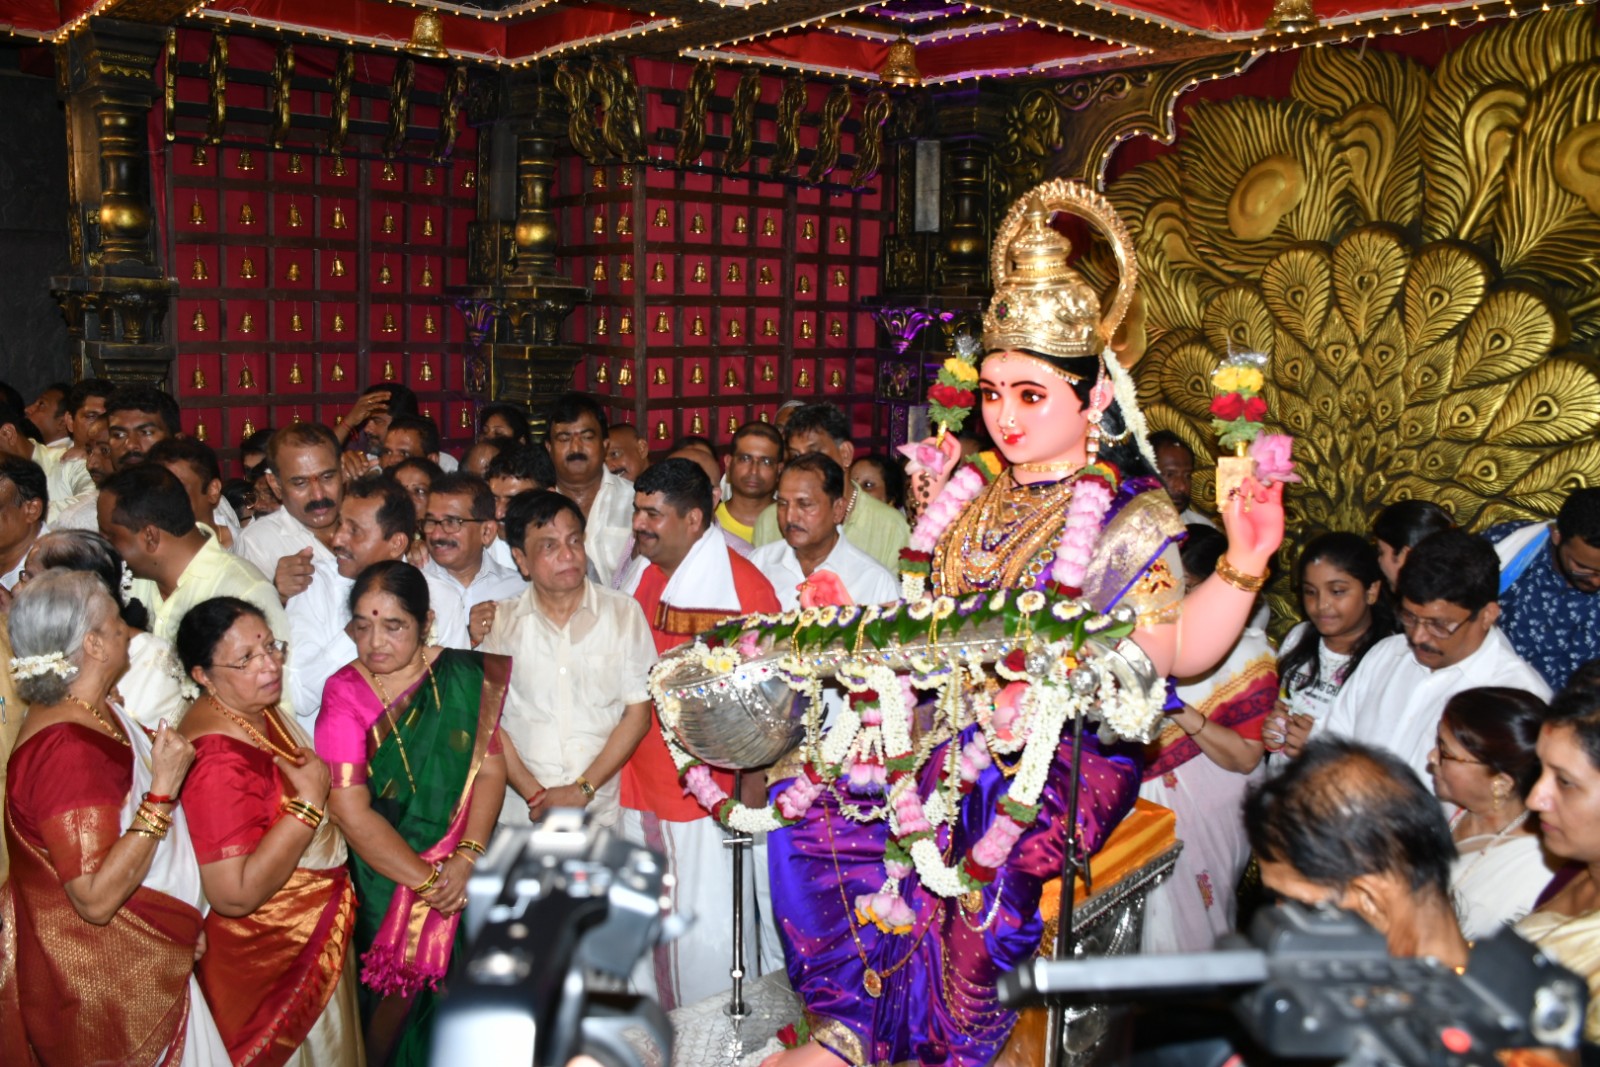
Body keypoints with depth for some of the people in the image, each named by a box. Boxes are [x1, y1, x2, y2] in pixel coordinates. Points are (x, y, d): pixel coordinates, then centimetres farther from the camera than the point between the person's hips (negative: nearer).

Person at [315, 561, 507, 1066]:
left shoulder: (463, 676, -3)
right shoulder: (344, 694, -9)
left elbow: (490, 767, -6)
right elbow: (351, 811, -14)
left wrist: (466, 858, -17)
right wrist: (426, 880, -15)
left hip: (466, 870, 2)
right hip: (387, 874, -2)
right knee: (399, 992, 4)